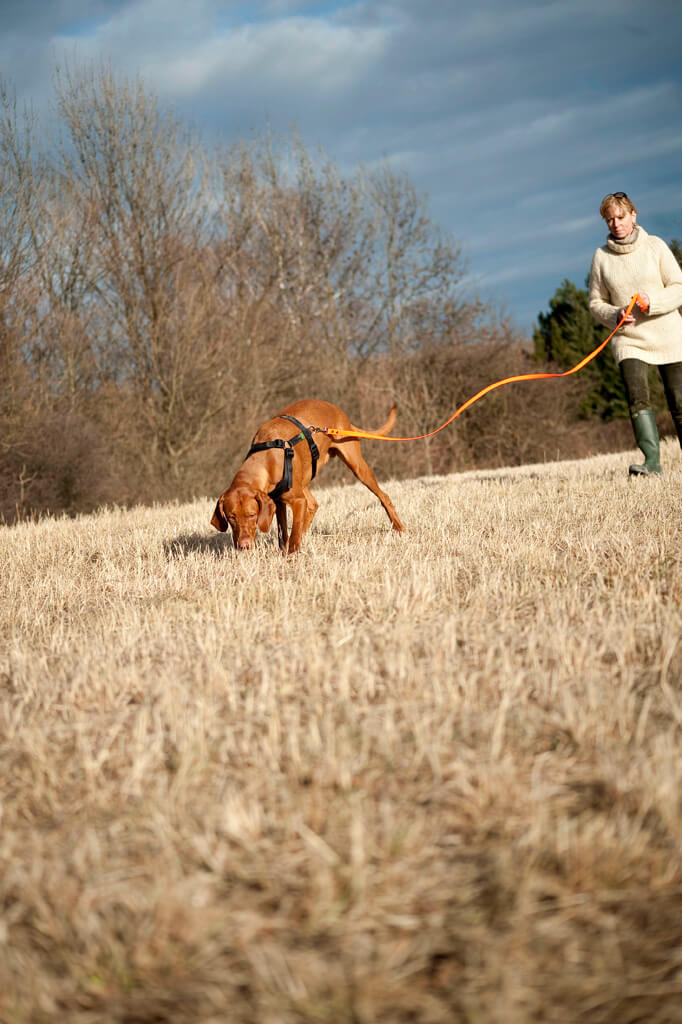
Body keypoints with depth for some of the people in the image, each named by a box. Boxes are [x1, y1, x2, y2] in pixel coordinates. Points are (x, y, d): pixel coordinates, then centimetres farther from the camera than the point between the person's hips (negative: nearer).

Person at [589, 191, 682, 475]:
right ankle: (652, 460, -26)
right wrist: (614, 315, -11)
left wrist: (652, 301, -19)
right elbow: (596, 302, 9)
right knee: (637, 397, -21)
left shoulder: (655, 246, -1)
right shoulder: (601, 257, 4)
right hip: (628, 339, 1)